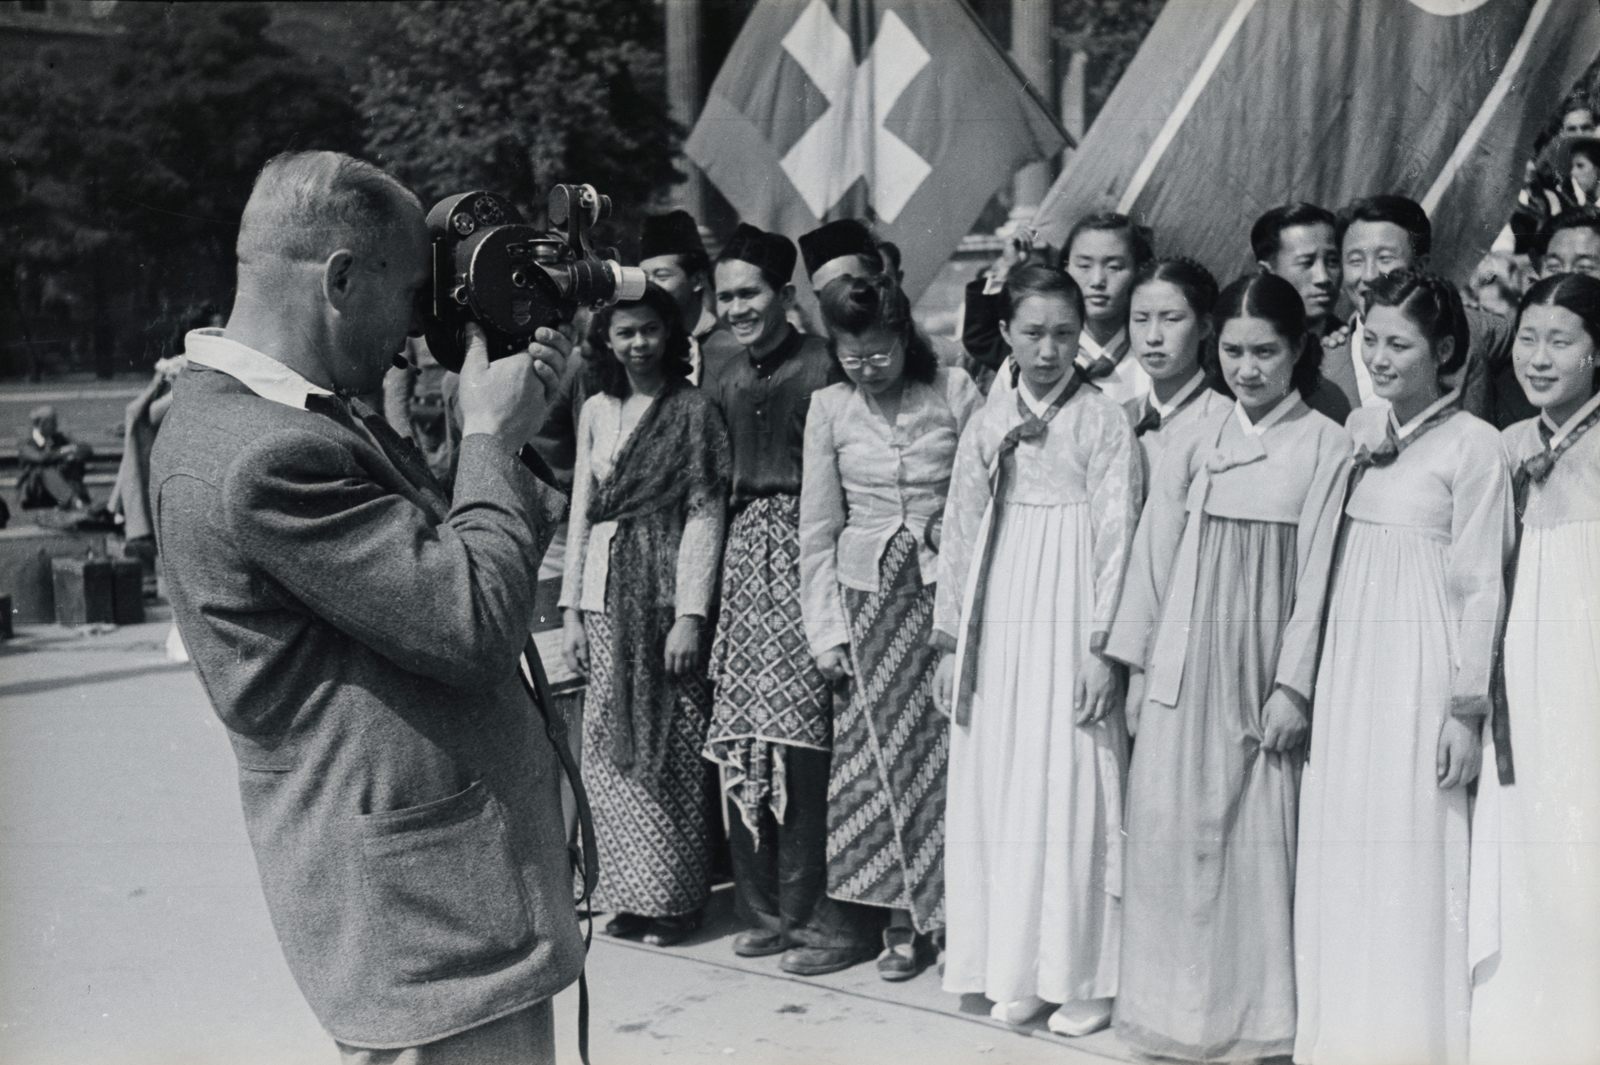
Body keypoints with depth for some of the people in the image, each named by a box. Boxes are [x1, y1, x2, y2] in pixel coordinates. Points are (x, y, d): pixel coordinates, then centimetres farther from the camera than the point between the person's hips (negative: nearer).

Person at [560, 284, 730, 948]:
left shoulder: (693, 410, -2)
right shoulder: (596, 409, 13)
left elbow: (705, 513, -7)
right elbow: (580, 511, 14)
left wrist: (690, 614, -13)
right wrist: (571, 609, 9)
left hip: (667, 592, -4)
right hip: (606, 596, 5)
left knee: (670, 747, -2)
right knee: (608, 748, 4)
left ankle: (674, 897, 10)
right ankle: (627, 893, 15)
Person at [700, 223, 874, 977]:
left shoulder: (821, 367, -6)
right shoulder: (726, 385, 16)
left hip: (805, 550, -7)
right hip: (746, 549, 7)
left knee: (802, 736, -8)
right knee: (742, 736, 5)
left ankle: (826, 917, 1)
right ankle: (769, 908, 17)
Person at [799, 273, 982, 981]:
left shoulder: (954, 391, 0)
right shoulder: (829, 409, 5)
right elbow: (817, 532, 7)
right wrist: (826, 629, 3)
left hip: (946, 587, -1)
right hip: (869, 595, 2)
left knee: (954, 748, -6)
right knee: (879, 751, 1)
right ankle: (902, 919, 12)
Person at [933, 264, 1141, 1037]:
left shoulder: (1105, 421, -2)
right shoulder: (985, 426, 10)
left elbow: (1116, 537, -6)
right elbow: (960, 534, 12)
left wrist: (1102, 644, -11)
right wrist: (951, 640, 9)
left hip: (1068, 624, -4)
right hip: (999, 624, 5)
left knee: (1071, 791, -2)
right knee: (996, 791, 6)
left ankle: (1079, 977, 8)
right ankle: (1014, 971, 17)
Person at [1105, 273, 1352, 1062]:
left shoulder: (1326, 446, -2)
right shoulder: (1193, 442, 6)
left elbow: (1318, 574, -5)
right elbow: (1154, 553, 9)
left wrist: (1293, 683, -8)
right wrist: (1135, 660, 6)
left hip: (1264, 662, -3)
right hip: (1184, 661, 3)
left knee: (1259, 833, 2)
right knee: (1167, 825, 4)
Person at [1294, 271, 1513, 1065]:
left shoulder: (1472, 445, -7)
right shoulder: (1360, 431, 10)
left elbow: (1480, 585, -8)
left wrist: (1467, 707, -10)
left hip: (1420, 671, -6)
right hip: (1347, 663, 6)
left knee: (1413, 855, -1)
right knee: (1338, 851, 8)